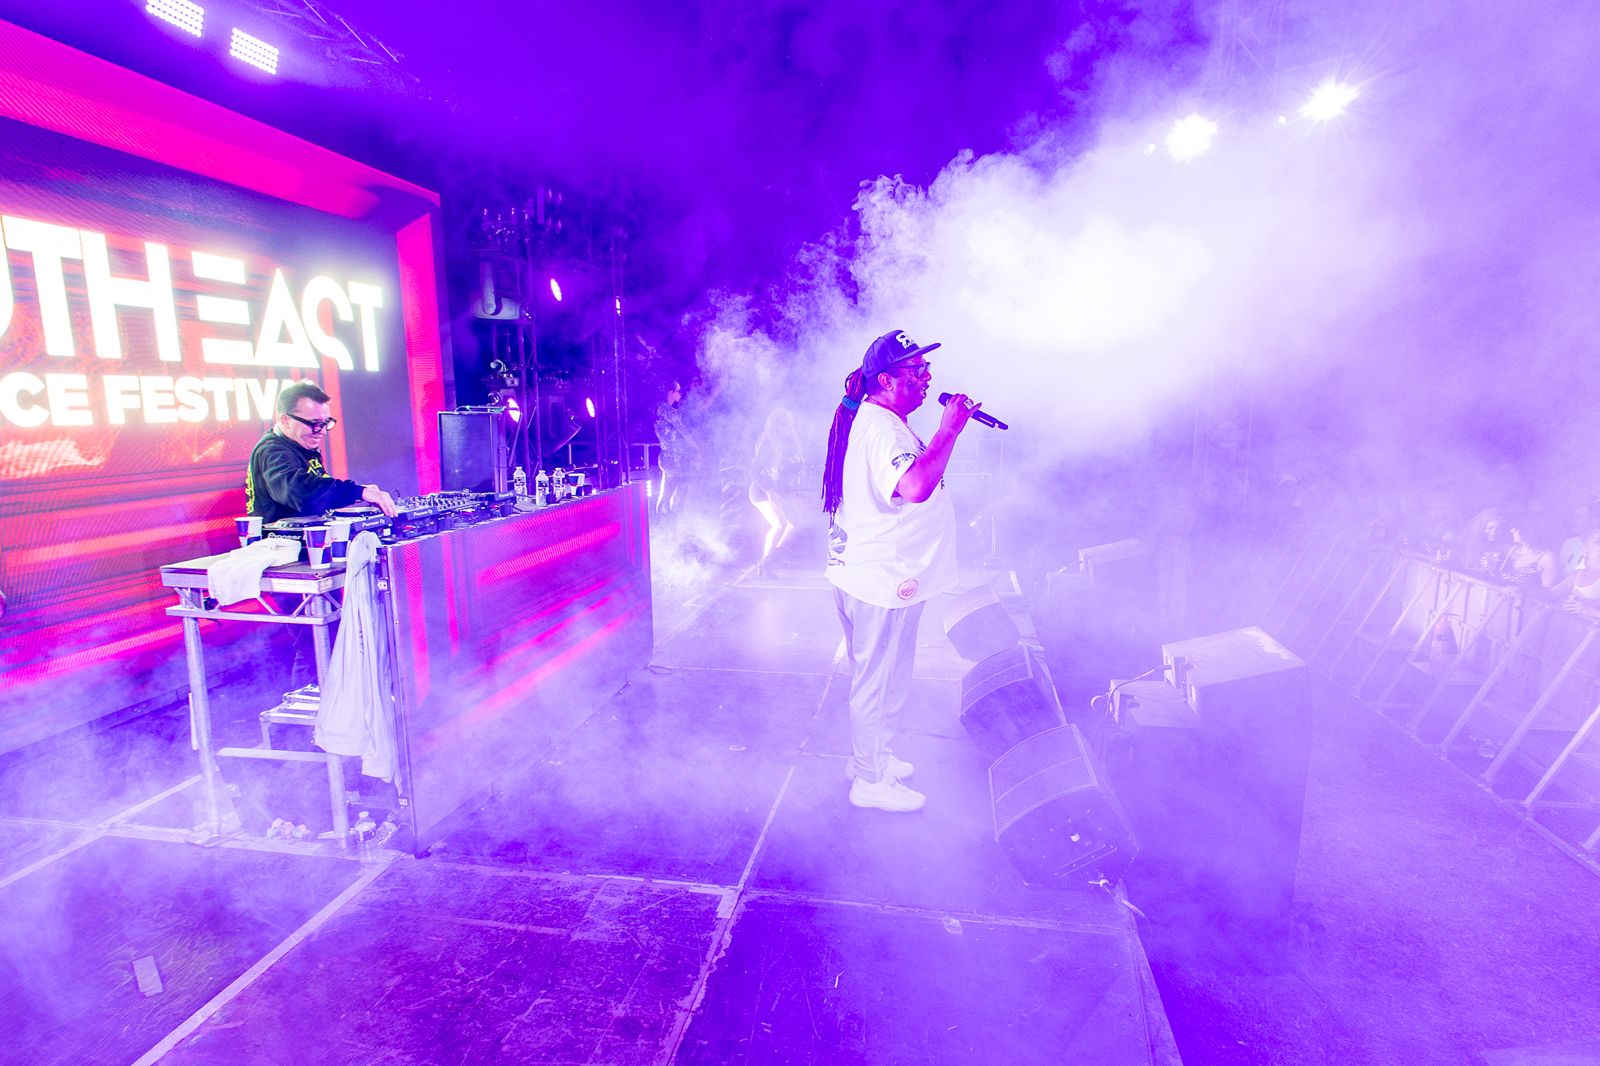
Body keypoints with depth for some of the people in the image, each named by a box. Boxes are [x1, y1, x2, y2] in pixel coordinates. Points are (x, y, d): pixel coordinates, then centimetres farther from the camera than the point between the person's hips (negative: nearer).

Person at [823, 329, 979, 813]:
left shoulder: (882, 422, 14)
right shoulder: (880, 430, -23)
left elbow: (917, 476, 26)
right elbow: (915, 487, -41)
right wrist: (948, 430, -31)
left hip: (881, 576, 11)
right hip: (882, 581, -11)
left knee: (878, 678, 24)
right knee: (878, 681, 5)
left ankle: (870, 756, 43)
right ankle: (871, 781, 23)